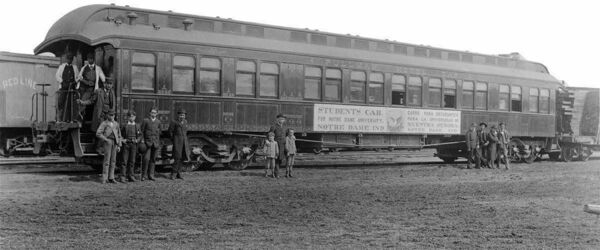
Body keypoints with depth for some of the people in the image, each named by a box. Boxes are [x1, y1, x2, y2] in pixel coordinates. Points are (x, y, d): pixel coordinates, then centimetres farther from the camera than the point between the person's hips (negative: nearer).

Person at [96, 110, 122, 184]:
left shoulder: (116, 124, 15)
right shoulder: (104, 123, 0)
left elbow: (119, 135, 18)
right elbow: (98, 134, -7)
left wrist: (119, 145, 11)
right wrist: (106, 140, -12)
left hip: (115, 143, 5)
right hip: (107, 142, -5)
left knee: (113, 161, 4)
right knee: (107, 160, -7)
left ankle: (111, 178, 9)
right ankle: (104, 178, -4)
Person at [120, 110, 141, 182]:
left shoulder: (137, 126, 10)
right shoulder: (125, 126, 5)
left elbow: (140, 135, 10)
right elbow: (121, 135, 9)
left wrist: (137, 140, -7)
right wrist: (122, 140, -8)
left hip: (134, 145, 2)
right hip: (126, 144, -2)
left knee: (132, 161, 5)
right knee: (124, 161, -4)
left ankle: (130, 176, 12)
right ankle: (123, 176, -2)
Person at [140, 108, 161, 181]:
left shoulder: (158, 122, 11)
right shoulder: (145, 120, 1)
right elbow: (142, 131, 2)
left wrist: (158, 143, 12)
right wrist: (142, 140, -6)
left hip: (155, 143, 4)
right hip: (147, 142, -4)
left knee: (153, 159, 6)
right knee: (146, 158, -14)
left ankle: (151, 175, 12)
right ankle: (143, 175, -4)